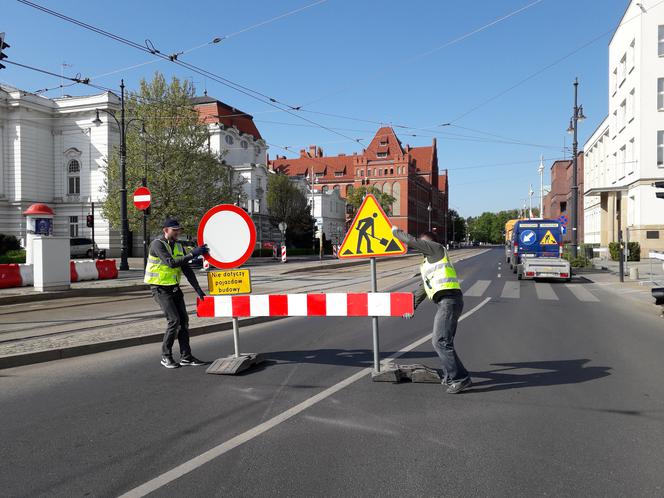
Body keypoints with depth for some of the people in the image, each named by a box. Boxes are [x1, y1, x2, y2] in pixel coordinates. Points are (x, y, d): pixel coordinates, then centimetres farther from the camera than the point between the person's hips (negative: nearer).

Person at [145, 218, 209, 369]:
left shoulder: (178, 246, 8)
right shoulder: (157, 244, -14)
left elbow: (186, 269, 7)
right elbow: (171, 263, -27)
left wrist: (197, 288, 0)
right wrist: (193, 254, -29)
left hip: (174, 287, 7)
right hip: (160, 288, -7)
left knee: (183, 320, 3)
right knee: (174, 320, -13)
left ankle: (186, 357, 9)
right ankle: (166, 356, 2)